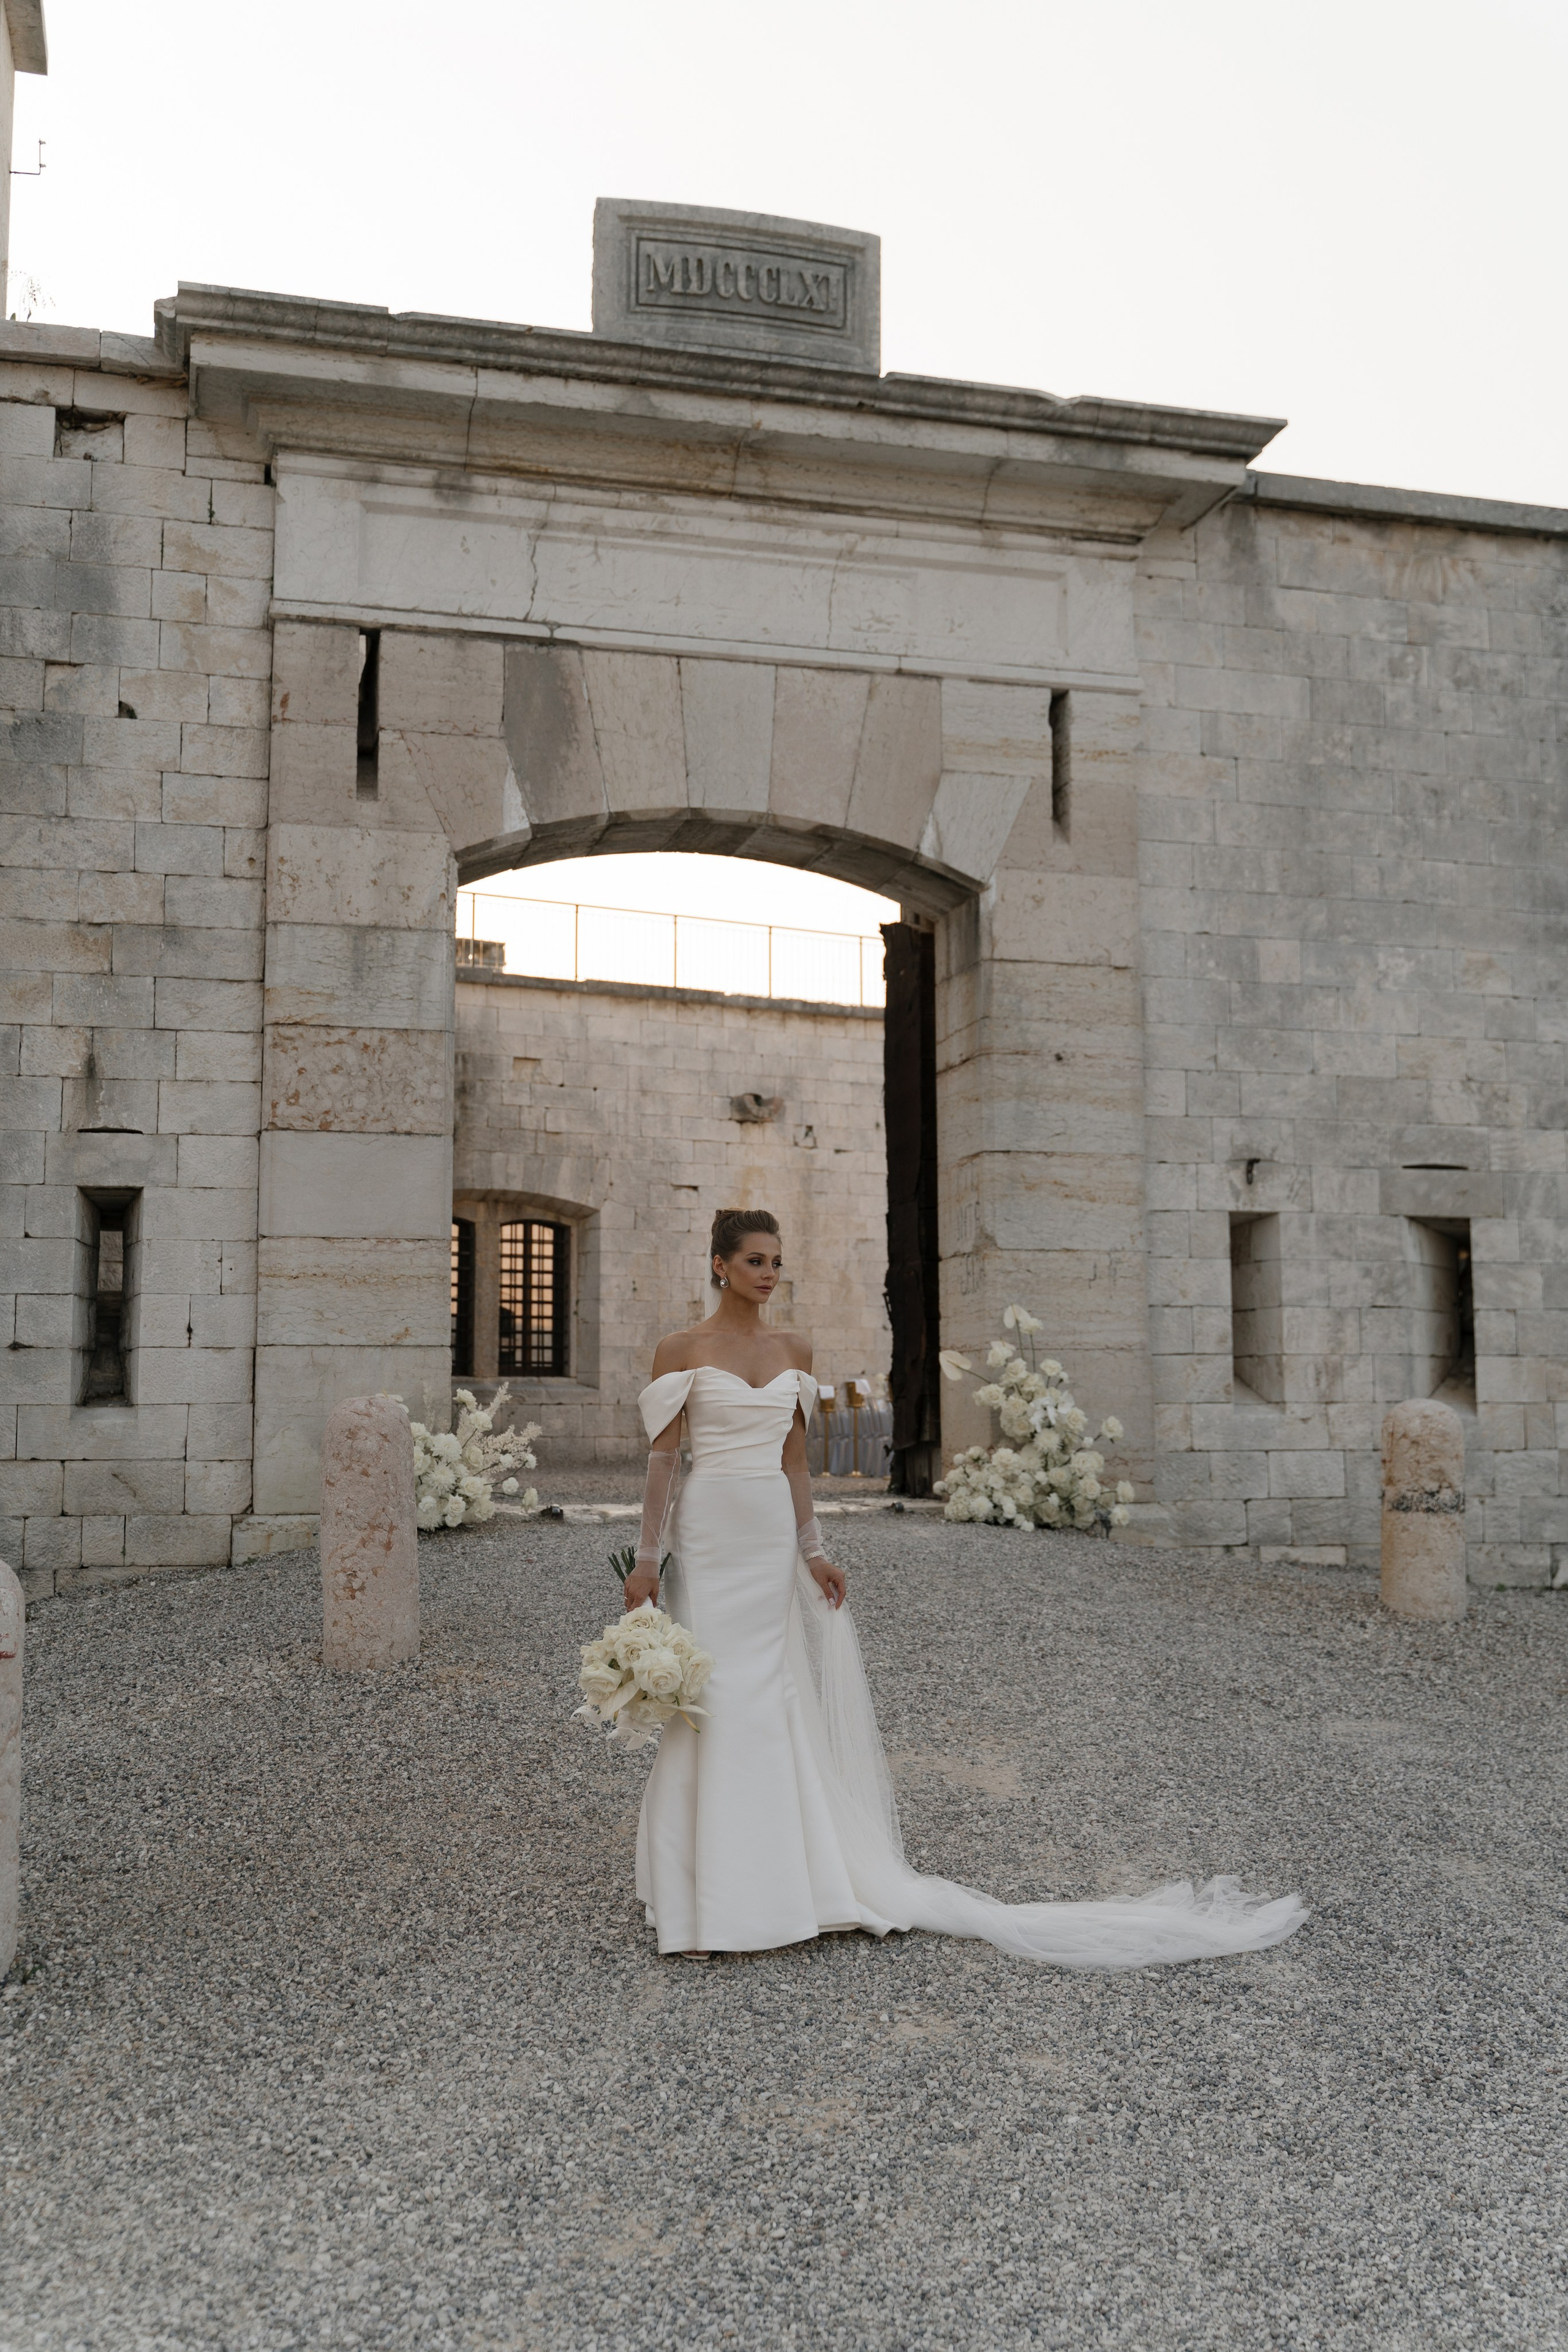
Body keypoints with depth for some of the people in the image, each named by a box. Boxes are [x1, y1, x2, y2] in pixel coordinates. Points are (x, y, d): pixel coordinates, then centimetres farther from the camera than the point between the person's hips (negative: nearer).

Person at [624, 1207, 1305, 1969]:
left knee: (771, 1706, 8)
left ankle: (767, 1883, 20)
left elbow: (794, 1461, 12)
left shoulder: (793, 1351, 9)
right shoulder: (681, 1350, -3)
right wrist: (647, 1560, -6)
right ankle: (703, 1900, 7)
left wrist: (812, 1551, 8)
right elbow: (662, 1459, -3)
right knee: (711, 1703, -3)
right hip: (708, 1534, -4)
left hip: (775, 1536, 4)